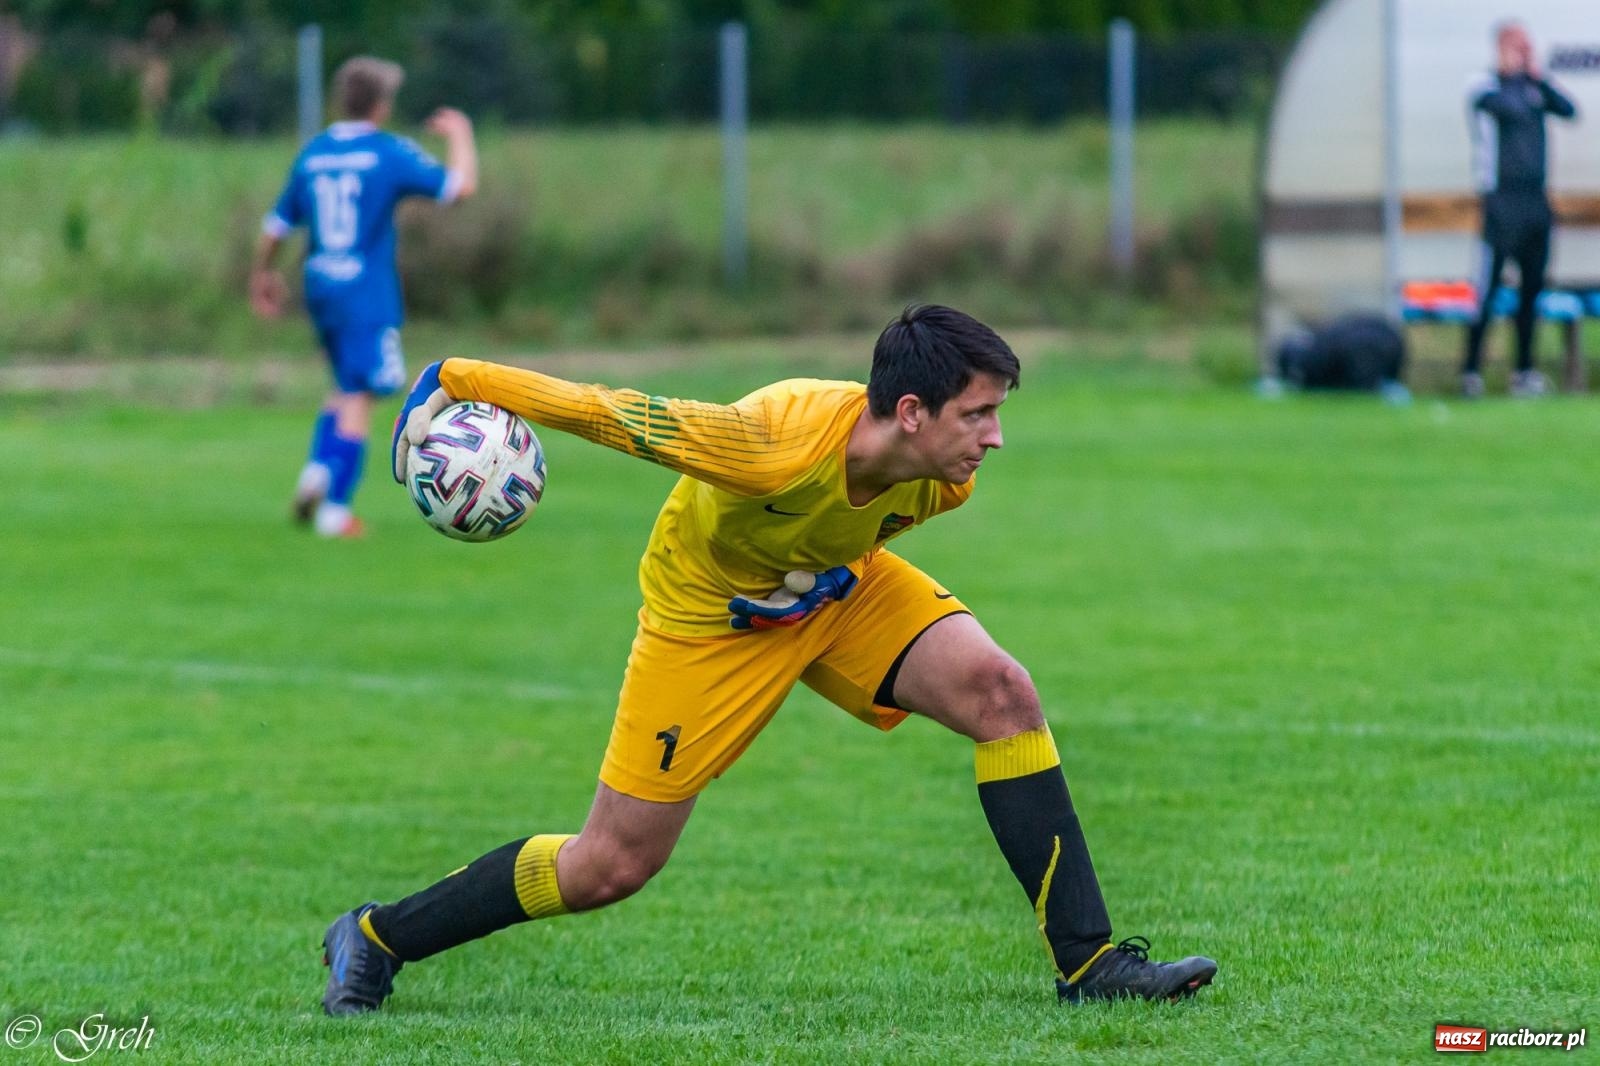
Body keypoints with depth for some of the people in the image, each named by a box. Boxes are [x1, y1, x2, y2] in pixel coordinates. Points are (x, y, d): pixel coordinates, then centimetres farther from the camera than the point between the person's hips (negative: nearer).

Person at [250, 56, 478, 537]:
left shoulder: (312, 153, 7)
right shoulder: (390, 153, -9)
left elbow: (278, 223, 12)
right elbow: (460, 185, -7)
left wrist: (262, 273, 29)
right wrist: (459, 134, 11)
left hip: (320, 289, 6)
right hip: (369, 294, -6)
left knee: (345, 386, 22)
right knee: (358, 398, -4)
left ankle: (316, 470, 2)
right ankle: (335, 510, -8)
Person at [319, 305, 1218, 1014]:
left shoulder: (944, 476, -22)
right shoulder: (774, 445, -42)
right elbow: (592, 407, -32)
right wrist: (450, 386, -24)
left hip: (840, 588, 5)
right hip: (709, 615, -5)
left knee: (1002, 692, -19)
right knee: (612, 867, -2)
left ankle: (1088, 960, -15)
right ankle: (375, 940, 20)